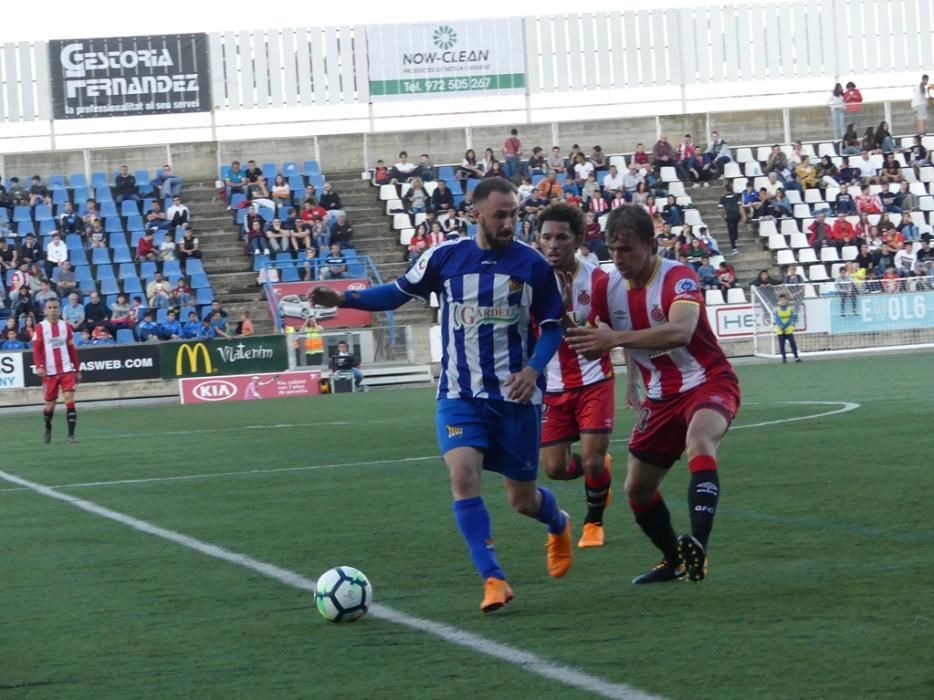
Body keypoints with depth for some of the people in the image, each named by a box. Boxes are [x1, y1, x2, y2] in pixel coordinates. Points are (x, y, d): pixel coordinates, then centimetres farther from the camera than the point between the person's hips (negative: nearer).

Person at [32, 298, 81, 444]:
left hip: (67, 371, 2)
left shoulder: (66, 326, 8)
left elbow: (72, 349, 12)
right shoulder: (40, 328, -1)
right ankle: (47, 428, 35)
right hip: (49, 372, -2)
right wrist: (39, 366, -21)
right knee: (50, 404, 6)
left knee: (70, 399, -12)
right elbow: (36, 350, -6)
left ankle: (71, 434, -12)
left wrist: (77, 370, 11)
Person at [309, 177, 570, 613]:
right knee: (463, 474, -23)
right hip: (460, 394, 1)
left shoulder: (532, 265, -6)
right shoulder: (445, 257, -4)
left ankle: (559, 524, 46)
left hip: (515, 396, 0)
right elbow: (399, 292, 8)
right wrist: (344, 298, -6)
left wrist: (533, 369, -15)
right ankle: (493, 580, -19)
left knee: (522, 499, 8)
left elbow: (551, 326, 3)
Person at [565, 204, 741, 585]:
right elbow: (596, 341, 11)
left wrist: (616, 339, -47)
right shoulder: (609, 287, -4)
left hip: (708, 382, -7)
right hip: (662, 395, 7)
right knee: (637, 488, 10)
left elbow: (680, 331, -42)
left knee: (699, 441, -37)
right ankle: (674, 560, 34)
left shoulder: (678, 278, -23)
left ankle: (697, 547, -48)